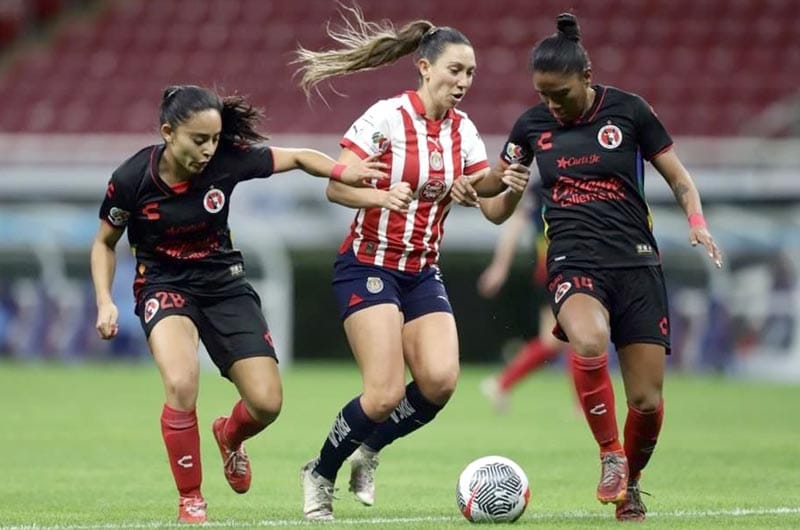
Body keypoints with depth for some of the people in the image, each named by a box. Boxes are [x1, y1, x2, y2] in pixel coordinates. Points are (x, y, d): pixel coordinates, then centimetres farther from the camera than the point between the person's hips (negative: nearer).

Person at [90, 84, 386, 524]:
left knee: (267, 402, -7)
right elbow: (104, 243, 0)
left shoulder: (228, 159, -17)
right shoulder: (131, 180, -18)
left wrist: (342, 171, -24)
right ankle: (190, 503, -11)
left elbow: (297, 157, -5)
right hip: (163, 285, -2)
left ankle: (230, 436, 33)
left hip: (223, 283, 2)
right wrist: (105, 302, -12)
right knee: (181, 384, -31)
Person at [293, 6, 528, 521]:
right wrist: (383, 196, -32)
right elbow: (335, 186, -14)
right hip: (369, 267, -6)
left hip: (423, 273, 6)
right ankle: (320, 475, 8)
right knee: (387, 395, -17)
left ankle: (369, 451, 12)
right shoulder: (387, 116, -13)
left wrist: (504, 181, -27)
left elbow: (479, 186, -5)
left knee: (440, 382, -15)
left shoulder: (462, 130, 6)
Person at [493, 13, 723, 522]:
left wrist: (697, 222, -12)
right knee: (588, 341, -36)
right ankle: (610, 454, -15)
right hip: (575, 264, 0)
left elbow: (680, 179, 6)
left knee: (647, 399, -4)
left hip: (637, 264, 0)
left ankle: (631, 483, 26)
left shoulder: (628, 110, -2)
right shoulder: (532, 124, 4)